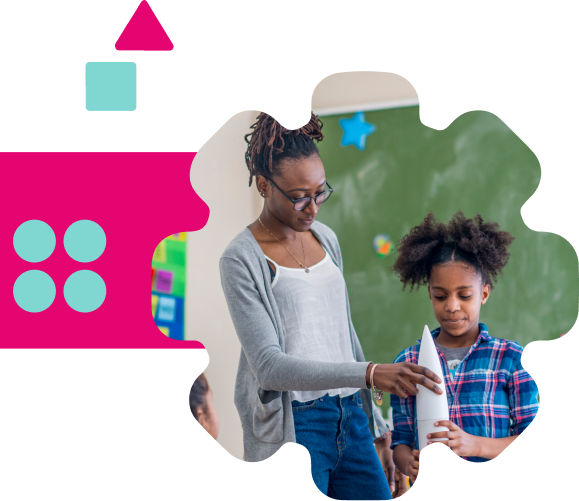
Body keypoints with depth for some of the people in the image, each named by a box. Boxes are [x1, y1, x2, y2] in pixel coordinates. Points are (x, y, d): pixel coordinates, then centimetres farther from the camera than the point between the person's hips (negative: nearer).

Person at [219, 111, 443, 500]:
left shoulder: (326, 239, 11)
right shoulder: (242, 260, -10)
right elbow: (269, 365, -19)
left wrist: (376, 426, 20)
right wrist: (369, 374, -28)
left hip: (351, 420, 6)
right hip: (292, 431, -6)